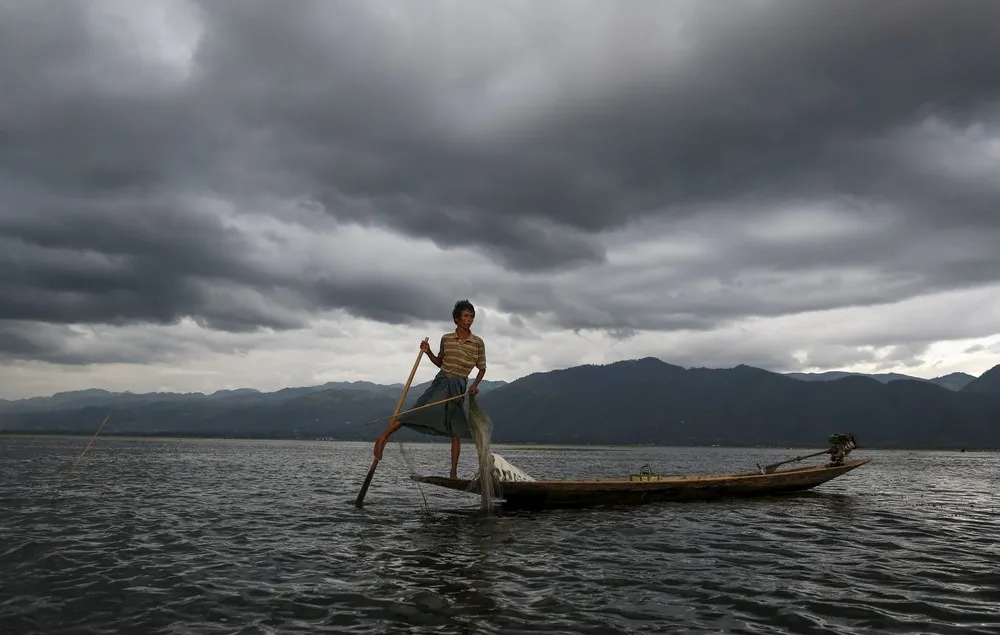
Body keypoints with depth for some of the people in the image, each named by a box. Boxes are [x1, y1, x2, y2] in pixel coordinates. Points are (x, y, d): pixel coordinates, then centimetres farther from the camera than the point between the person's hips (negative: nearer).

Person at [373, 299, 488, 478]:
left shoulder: (478, 342, 0)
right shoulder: (446, 339, 3)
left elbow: (482, 368, 7)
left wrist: (475, 384, -8)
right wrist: (428, 352, -1)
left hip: (459, 388, 0)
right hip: (441, 382, 0)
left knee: (456, 432, 1)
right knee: (417, 411, -15)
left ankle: (453, 473, 4)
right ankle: (383, 437, -7)